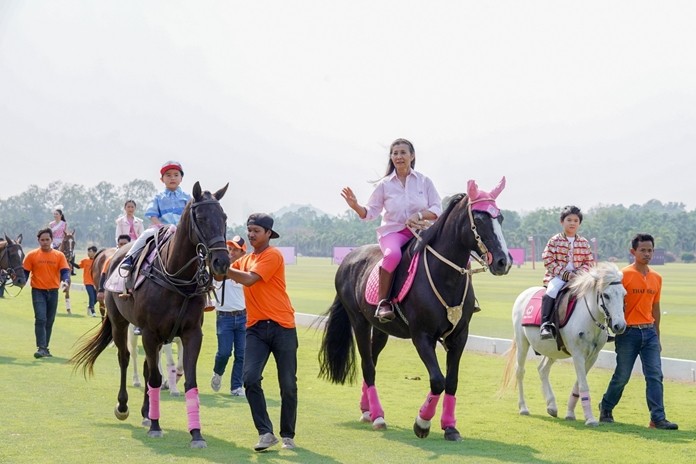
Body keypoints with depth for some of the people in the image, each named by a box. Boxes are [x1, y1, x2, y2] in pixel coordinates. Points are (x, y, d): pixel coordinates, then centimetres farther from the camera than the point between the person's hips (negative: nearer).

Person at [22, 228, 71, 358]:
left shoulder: (59, 256, 3)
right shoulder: (32, 255, -1)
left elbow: (64, 271, -4)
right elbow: (25, 272, 1)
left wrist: (66, 281, -24)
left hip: (53, 292, 3)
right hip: (38, 291, -3)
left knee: (49, 321, 10)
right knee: (40, 319, -14)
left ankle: (45, 347, 22)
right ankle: (41, 348, -16)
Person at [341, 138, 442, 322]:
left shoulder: (424, 182, 7)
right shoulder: (385, 184, 6)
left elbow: (437, 210, 2)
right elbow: (370, 212, 4)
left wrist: (419, 215, -16)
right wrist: (356, 206, -16)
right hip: (393, 231, -2)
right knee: (393, 254, -39)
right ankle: (383, 302, -29)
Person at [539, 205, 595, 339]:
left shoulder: (584, 243, 10)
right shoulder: (555, 241, 1)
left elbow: (589, 261, 8)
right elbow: (548, 260, -6)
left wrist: (579, 273, -12)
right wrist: (565, 274, -14)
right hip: (557, 277, -3)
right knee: (552, 291, -32)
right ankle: (546, 324, -32)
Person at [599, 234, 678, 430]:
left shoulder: (656, 278, 11)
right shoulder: (624, 275, -7)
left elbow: (655, 308, 17)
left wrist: (657, 337, 17)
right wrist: (617, 331, -10)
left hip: (649, 332, 5)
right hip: (629, 332, -5)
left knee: (655, 375, -4)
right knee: (622, 376, 4)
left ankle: (658, 418, -5)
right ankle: (606, 409, 26)